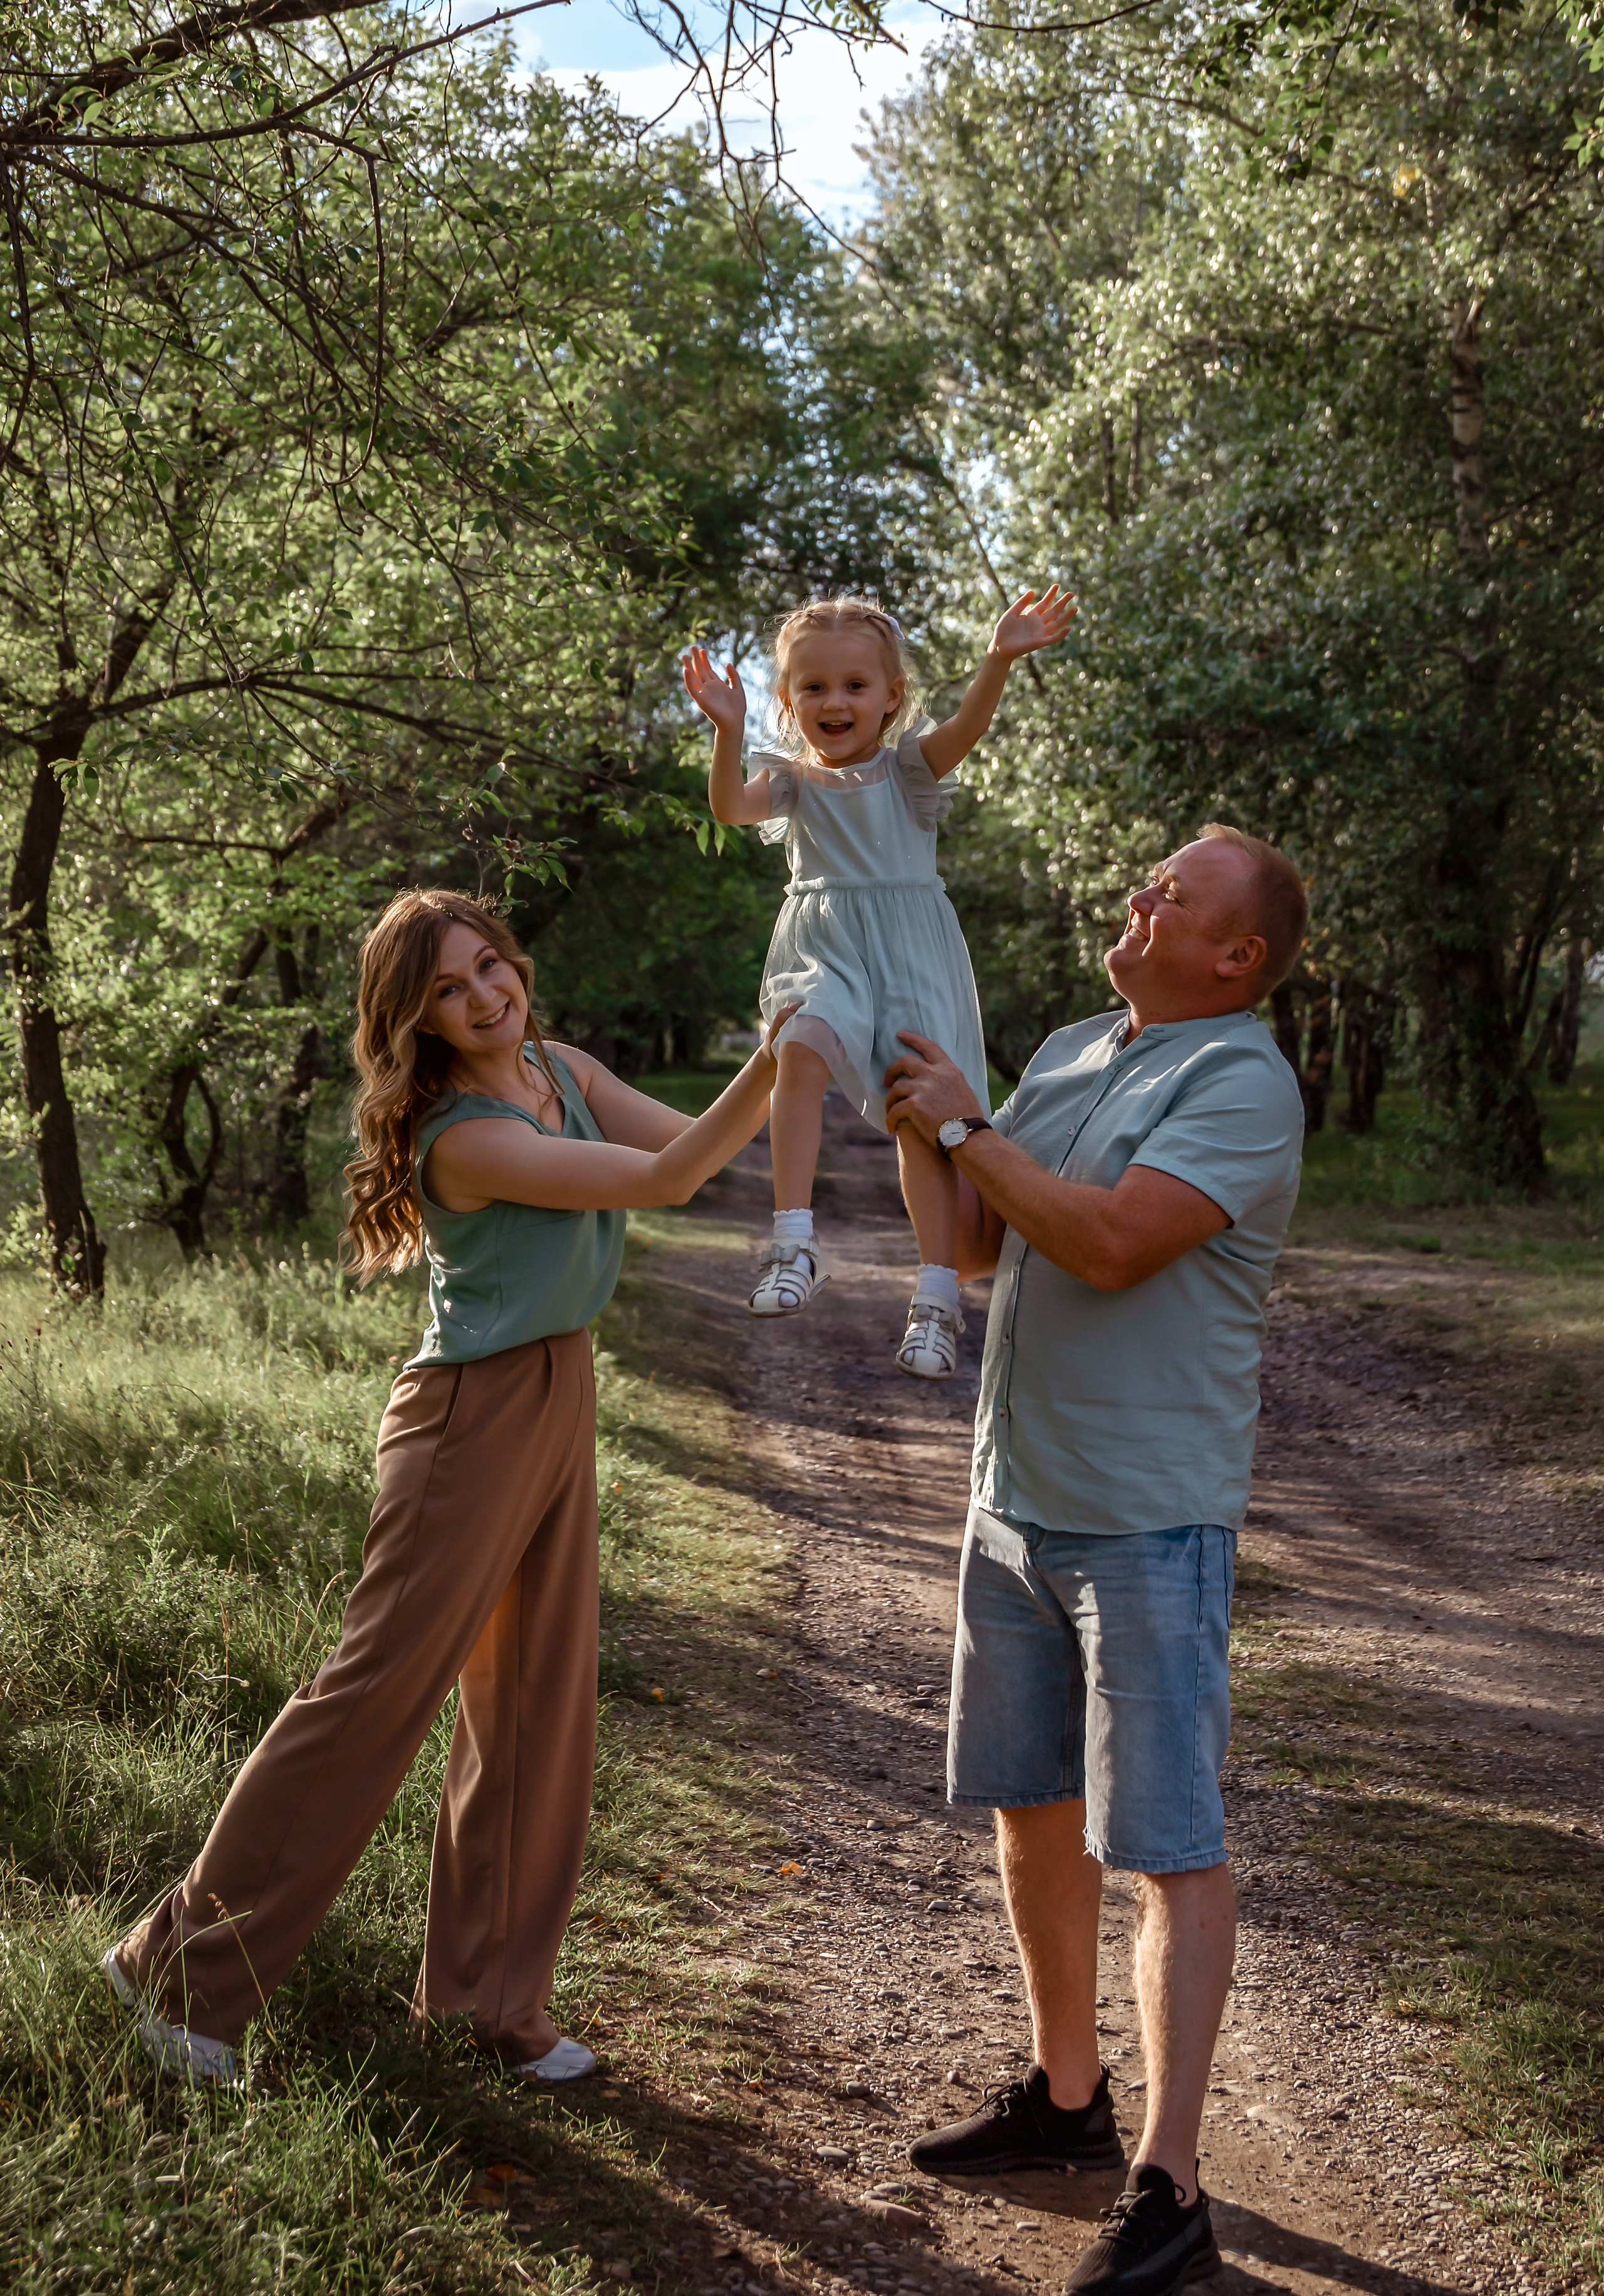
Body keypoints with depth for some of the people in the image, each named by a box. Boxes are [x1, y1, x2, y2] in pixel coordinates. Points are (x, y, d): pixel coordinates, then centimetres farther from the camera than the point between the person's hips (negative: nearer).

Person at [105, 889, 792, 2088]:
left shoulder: (564, 1070, 5)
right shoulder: (462, 1138, -21)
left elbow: (690, 1137, 2)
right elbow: (665, 1180, -25)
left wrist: (784, 1070, -13)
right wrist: (771, 1066, -31)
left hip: (561, 1403, 8)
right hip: (473, 1417, -8)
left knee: (539, 1707, 12)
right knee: (377, 1696, -2)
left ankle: (493, 1990, 25)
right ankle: (183, 1967, 12)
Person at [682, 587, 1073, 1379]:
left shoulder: (907, 768, 6)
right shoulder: (793, 779, 11)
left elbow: (964, 727, -13)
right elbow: (731, 805, -9)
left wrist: (1000, 660, -31)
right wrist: (728, 730, -25)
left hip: (910, 953, 0)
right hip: (824, 952, 1)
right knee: (801, 1047, -30)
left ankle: (937, 1293, -6)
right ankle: (794, 1240, -29)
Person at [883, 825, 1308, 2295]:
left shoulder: (1241, 1083, -13)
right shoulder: (1068, 1056, 12)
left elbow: (1112, 1242, -25)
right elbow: (977, 1249, 14)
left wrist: (966, 1129, -14)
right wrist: (924, 1127, -2)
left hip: (1150, 1523, -8)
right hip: (1018, 1503, 8)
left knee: (1170, 1845, -3)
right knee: (1033, 1807, 17)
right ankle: (1067, 2098, 33)